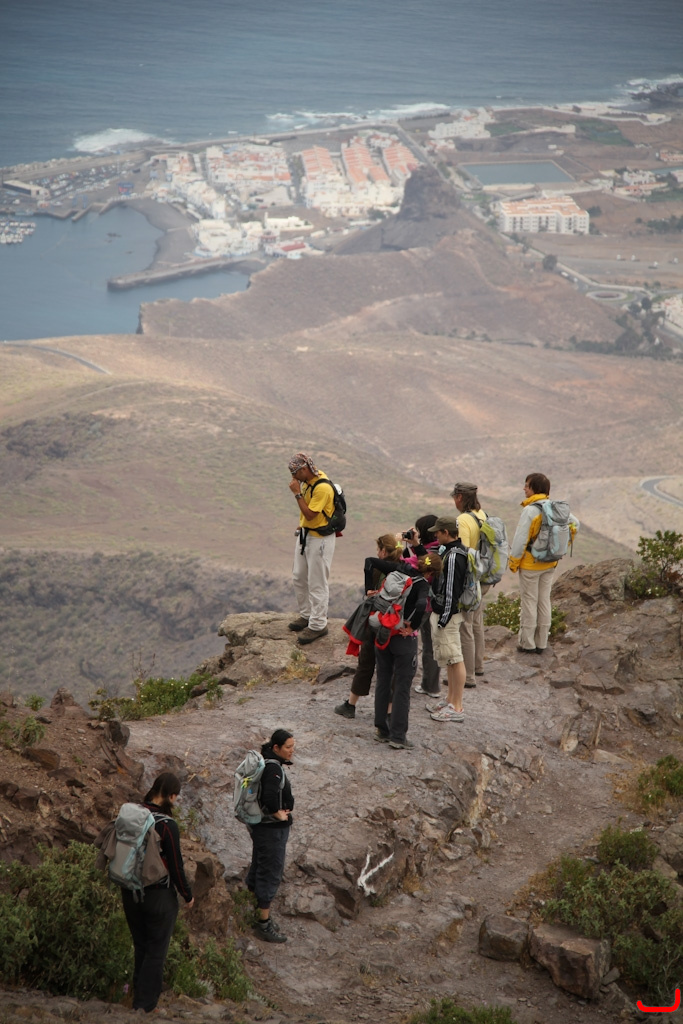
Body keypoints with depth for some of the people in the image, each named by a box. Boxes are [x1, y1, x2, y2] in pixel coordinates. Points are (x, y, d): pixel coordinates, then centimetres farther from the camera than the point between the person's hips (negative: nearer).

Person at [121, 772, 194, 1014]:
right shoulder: (167, 825, -22)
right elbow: (176, 866, -16)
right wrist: (187, 895, -2)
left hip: (131, 893, 6)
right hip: (159, 896, -5)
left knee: (140, 946, 21)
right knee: (156, 949, 9)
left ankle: (139, 992, 32)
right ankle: (144, 1002, 13)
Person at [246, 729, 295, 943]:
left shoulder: (266, 762, 6)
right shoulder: (273, 768, -25)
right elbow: (270, 798, -38)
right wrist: (279, 814, -20)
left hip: (259, 825, 10)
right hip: (272, 828, -10)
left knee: (259, 867, 21)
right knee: (271, 873, -2)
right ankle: (264, 924, 5)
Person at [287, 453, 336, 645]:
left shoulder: (323, 488, -26)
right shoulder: (308, 482, 3)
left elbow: (309, 514, -27)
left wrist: (297, 493, -25)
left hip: (320, 539, -10)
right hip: (305, 534, 10)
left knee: (317, 583, -2)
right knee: (299, 577, 19)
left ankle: (318, 625, 6)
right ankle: (306, 615, 34)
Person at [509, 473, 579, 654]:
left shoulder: (530, 510, -20)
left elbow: (521, 539, -20)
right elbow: (574, 523, 14)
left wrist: (513, 562, -8)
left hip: (530, 564, -7)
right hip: (549, 564, 7)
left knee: (529, 601, 2)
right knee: (544, 600, 13)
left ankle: (527, 643, 8)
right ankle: (542, 643, 20)